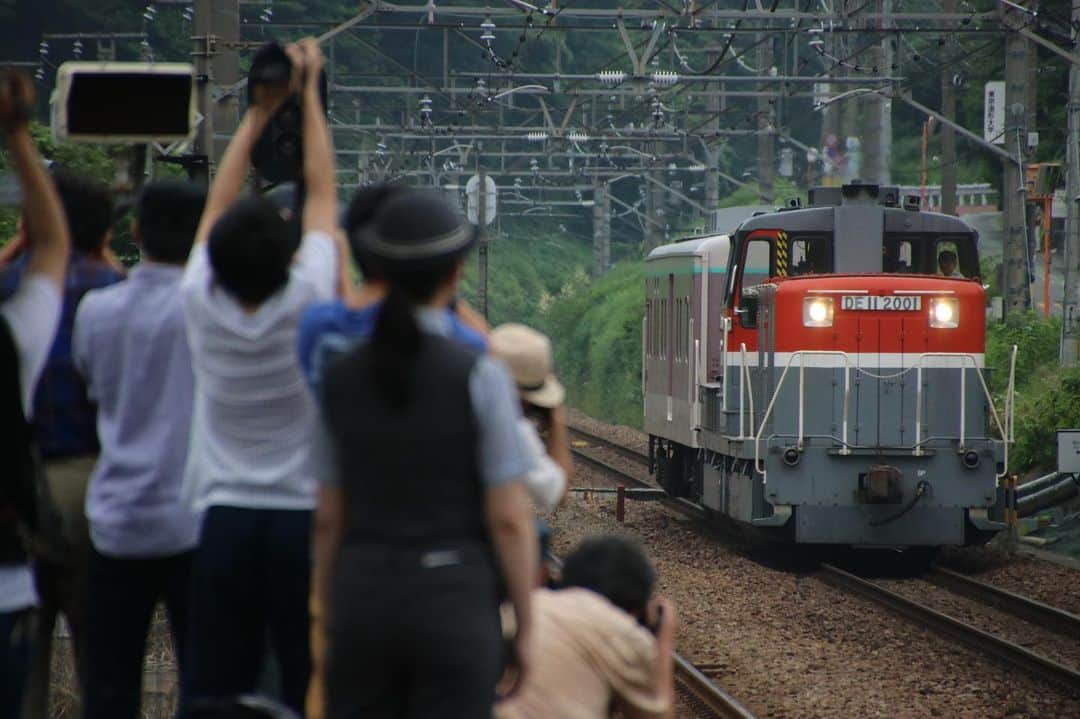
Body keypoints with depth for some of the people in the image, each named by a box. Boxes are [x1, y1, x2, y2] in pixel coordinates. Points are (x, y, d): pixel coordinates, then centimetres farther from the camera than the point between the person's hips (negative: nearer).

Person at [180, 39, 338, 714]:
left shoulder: (203, 305, -6)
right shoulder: (308, 303, -10)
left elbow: (219, 202, 10)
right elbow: (322, 190, 2)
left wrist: (259, 112, 17)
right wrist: (309, 94, 12)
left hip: (223, 517, 2)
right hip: (302, 515, -2)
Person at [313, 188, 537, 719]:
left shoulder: (340, 378, 2)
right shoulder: (479, 377, -9)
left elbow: (329, 517, 7)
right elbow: (510, 519, -10)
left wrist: (329, 620, 15)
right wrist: (525, 628, -1)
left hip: (362, 598, 4)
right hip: (454, 602, -3)